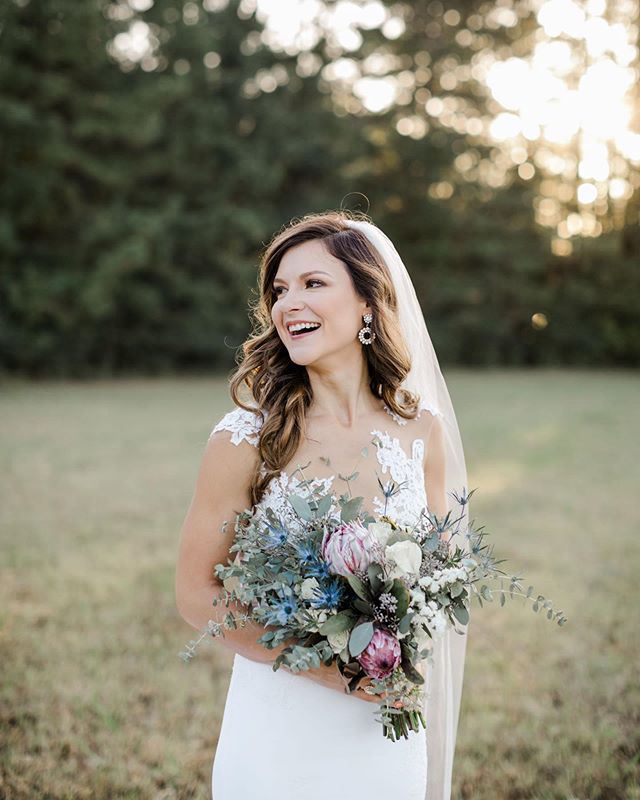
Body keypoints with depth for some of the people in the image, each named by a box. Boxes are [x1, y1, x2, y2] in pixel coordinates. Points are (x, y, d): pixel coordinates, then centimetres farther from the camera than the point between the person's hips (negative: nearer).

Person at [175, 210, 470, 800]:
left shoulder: (423, 429, -6)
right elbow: (197, 593, -9)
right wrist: (318, 663, -19)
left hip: (389, 729, 3)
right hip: (277, 733, -2)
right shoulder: (247, 438, -15)